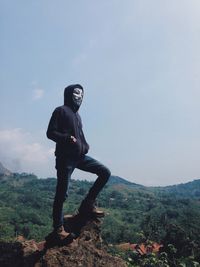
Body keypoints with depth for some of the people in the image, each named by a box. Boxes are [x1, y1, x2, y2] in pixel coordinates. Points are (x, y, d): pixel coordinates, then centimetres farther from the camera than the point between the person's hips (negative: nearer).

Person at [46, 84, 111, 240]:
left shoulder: (77, 115, 22)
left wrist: (85, 146, 7)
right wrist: (66, 138, -26)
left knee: (105, 172, -3)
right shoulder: (61, 111, -2)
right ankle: (59, 227, 11)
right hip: (65, 157, -7)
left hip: (80, 156, 7)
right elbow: (50, 133, -9)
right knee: (62, 193, -3)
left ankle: (87, 204, 5)